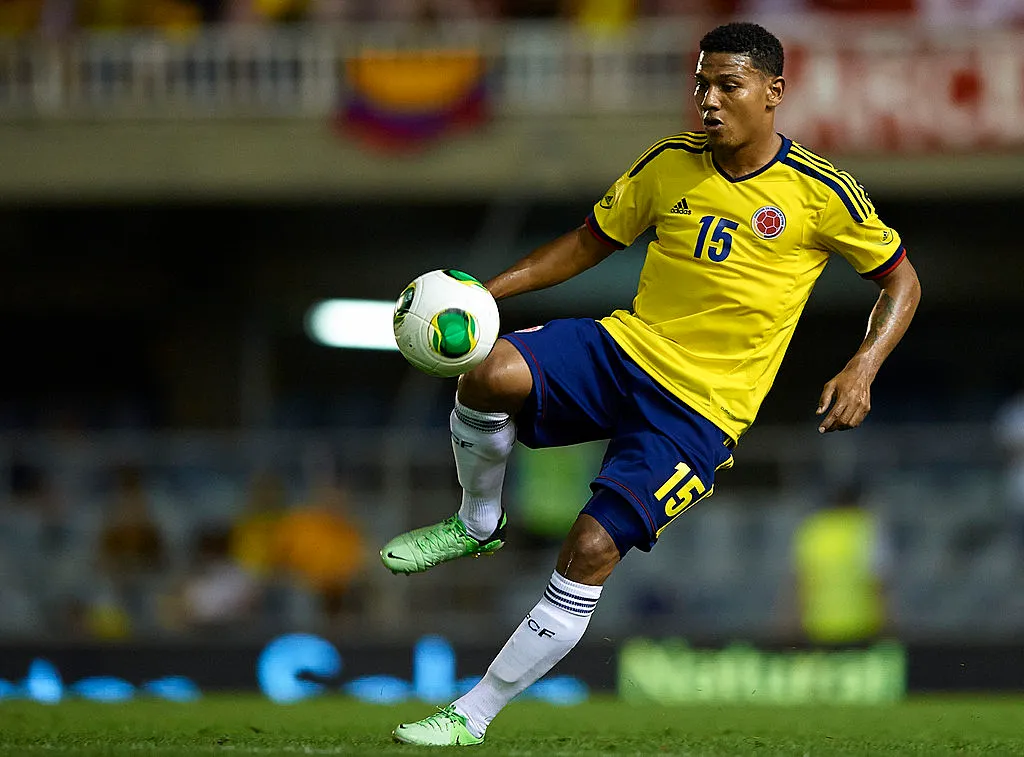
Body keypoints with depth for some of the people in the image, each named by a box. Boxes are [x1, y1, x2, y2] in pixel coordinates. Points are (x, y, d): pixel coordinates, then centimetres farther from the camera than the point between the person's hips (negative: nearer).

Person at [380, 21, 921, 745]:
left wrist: (862, 371, -11)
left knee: (592, 550, -19)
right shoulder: (671, 163, 4)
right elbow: (592, 241, 17)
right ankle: (478, 524, 3)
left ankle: (474, 715, -7)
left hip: (702, 409, -3)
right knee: (490, 375, -28)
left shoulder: (821, 194, -6)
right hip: (625, 349, 3)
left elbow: (901, 280, 5)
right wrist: (488, 290, 5)